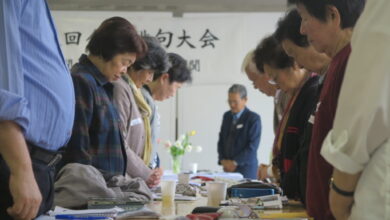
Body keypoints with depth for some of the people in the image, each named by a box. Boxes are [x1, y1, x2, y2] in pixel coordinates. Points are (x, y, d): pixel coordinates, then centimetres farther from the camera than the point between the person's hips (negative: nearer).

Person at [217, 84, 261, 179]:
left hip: (245, 169, -5)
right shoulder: (227, 116, 12)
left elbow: (253, 146, -13)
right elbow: (221, 140, 15)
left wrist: (235, 162, -14)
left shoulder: (254, 118, -8)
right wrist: (223, 160, 0)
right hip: (228, 167, 5)